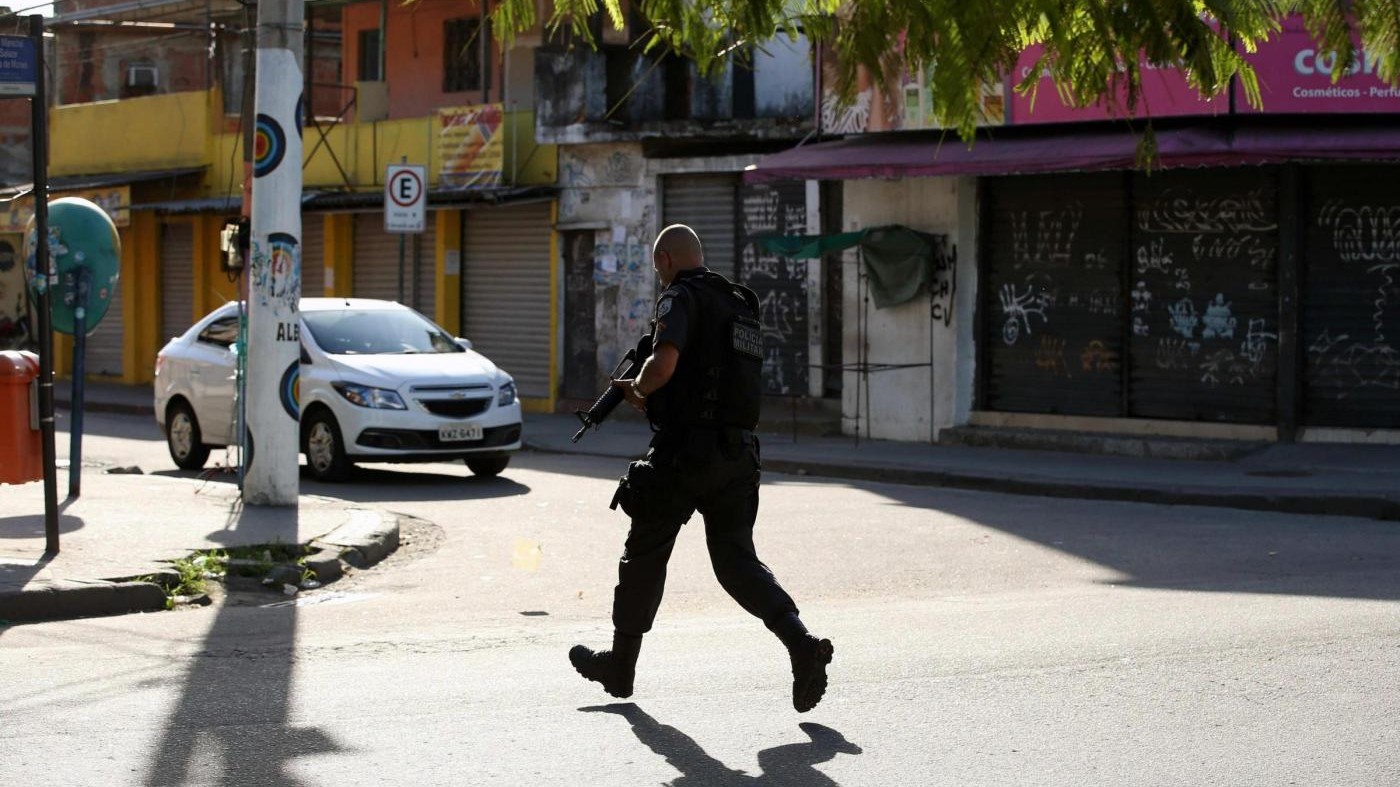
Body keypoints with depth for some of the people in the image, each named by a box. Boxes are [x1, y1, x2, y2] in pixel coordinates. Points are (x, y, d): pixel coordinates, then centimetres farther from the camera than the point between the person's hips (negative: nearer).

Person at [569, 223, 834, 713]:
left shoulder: (682, 297, -8)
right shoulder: (742, 305, 18)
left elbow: (664, 363, -24)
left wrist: (637, 387, -3)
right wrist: (652, 398, 22)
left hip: (686, 453, -6)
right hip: (738, 454, 6)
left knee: (644, 556, 11)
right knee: (737, 559, 4)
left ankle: (621, 664, 24)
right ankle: (802, 643, -18)